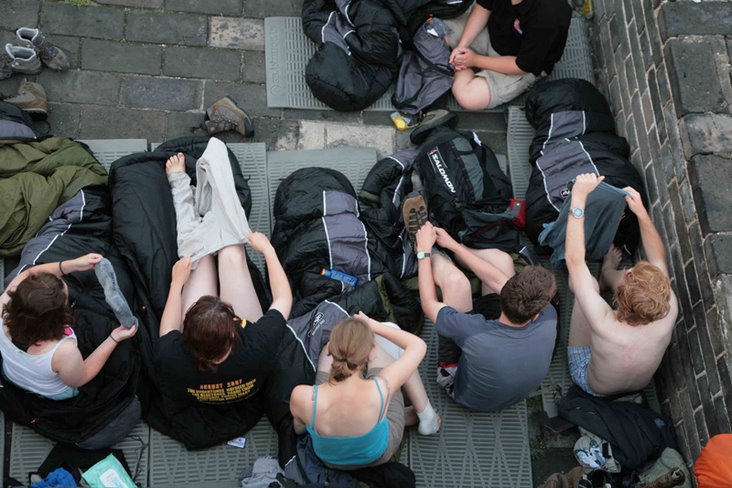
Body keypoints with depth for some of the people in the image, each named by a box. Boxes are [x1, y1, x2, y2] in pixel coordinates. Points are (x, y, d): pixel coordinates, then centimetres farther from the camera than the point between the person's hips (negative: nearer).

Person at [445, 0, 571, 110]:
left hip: (526, 66, -5)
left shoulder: (549, 14, -41)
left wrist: (475, 60, -19)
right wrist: (462, 45, -15)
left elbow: (522, 66, -27)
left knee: (469, 97, -26)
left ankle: (462, 67, 3)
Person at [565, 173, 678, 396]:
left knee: (587, 282, -8)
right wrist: (641, 212, -21)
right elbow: (659, 259, -16)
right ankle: (607, 272, 36)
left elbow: (574, 261, -40)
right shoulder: (669, 311, -37)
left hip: (593, 385, -3)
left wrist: (579, 197, -39)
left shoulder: (606, 325, -47)